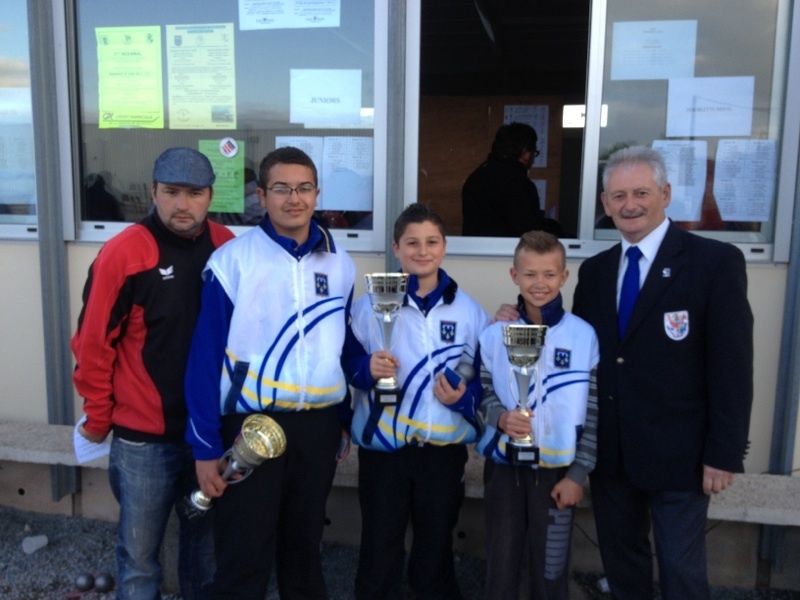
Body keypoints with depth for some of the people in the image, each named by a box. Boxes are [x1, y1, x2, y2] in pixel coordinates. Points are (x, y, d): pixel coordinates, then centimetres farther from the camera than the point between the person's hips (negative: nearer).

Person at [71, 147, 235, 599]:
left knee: (207, 540, 20)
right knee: (139, 554, 11)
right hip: (145, 436, -3)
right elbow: (93, 343, -8)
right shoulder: (123, 253, -13)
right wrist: (99, 418, -1)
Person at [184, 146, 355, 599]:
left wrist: (344, 422, 13)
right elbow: (206, 356, -9)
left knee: (305, 548, 20)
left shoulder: (340, 264, 3)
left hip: (318, 425, 4)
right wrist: (207, 446, -9)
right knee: (244, 559, 7)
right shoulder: (232, 260, -9)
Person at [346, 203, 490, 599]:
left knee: (436, 554, 17)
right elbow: (345, 365, 2)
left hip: (444, 450, 1)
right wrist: (366, 369, -19)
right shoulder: (369, 306, -2)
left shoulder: (469, 311, 1)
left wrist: (464, 397, -13)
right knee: (378, 555, 10)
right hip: (383, 447, -1)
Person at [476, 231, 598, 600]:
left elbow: (593, 414, -4)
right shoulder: (494, 334, -3)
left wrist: (577, 475, -6)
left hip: (557, 470, -1)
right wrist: (501, 417, -19)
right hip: (504, 466, 1)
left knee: (549, 569, 12)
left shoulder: (584, 335, -7)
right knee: (501, 563, 14)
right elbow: (482, 394, 3)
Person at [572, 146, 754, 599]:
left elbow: (732, 365, -11)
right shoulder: (594, 271, 7)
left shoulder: (716, 262, -9)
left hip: (678, 452, -4)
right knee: (620, 560, 19)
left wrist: (725, 453, -13)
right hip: (609, 451, 5)